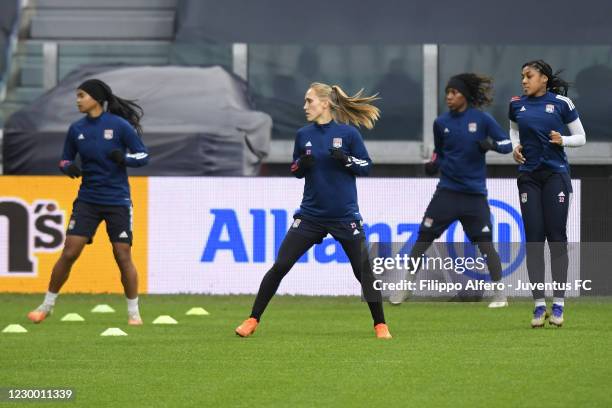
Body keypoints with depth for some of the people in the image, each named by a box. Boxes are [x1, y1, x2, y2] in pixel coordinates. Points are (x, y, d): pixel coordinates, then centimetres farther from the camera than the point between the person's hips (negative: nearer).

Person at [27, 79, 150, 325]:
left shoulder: (120, 125, -8)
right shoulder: (76, 129, 4)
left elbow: (143, 156, -5)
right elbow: (65, 160, 13)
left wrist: (124, 158, -25)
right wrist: (68, 167, -10)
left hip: (117, 201, -3)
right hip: (87, 200, 3)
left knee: (123, 257, -4)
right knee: (69, 252, -4)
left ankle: (133, 312, 10)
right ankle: (47, 305, 8)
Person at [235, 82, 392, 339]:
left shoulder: (348, 133, -6)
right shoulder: (303, 135, 3)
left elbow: (366, 166, -2)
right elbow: (296, 171, 12)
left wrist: (346, 159, -20)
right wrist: (300, 165, -10)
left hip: (344, 215, -2)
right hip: (310, 214, 3)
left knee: (364, 270, -2)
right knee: (280, 266, -2)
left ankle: (380, 325, 13)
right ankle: (253, 321, 5)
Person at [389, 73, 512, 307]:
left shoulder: (482, 119, -4)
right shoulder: (441, 123, 5)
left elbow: (507, 145, -4)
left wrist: (491, 144, -24)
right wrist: (433, 165, -3)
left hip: (475, 193, -2)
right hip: (447, 191, 2)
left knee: (485, 242, -3)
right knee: (424, 237, -2)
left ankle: (500, 294, 7)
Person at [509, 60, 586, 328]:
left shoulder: (561, 102, -3)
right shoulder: (517, 105, 7)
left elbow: (581, 138, 3)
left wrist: (562, 140, -16)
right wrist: (515, 147, 5)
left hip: (556, 174, -3)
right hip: (529, 176, 3)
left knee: (556, 237, -3)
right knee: (533, 238, -1)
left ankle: (558, 304, 0)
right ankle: (539, 305, 2)